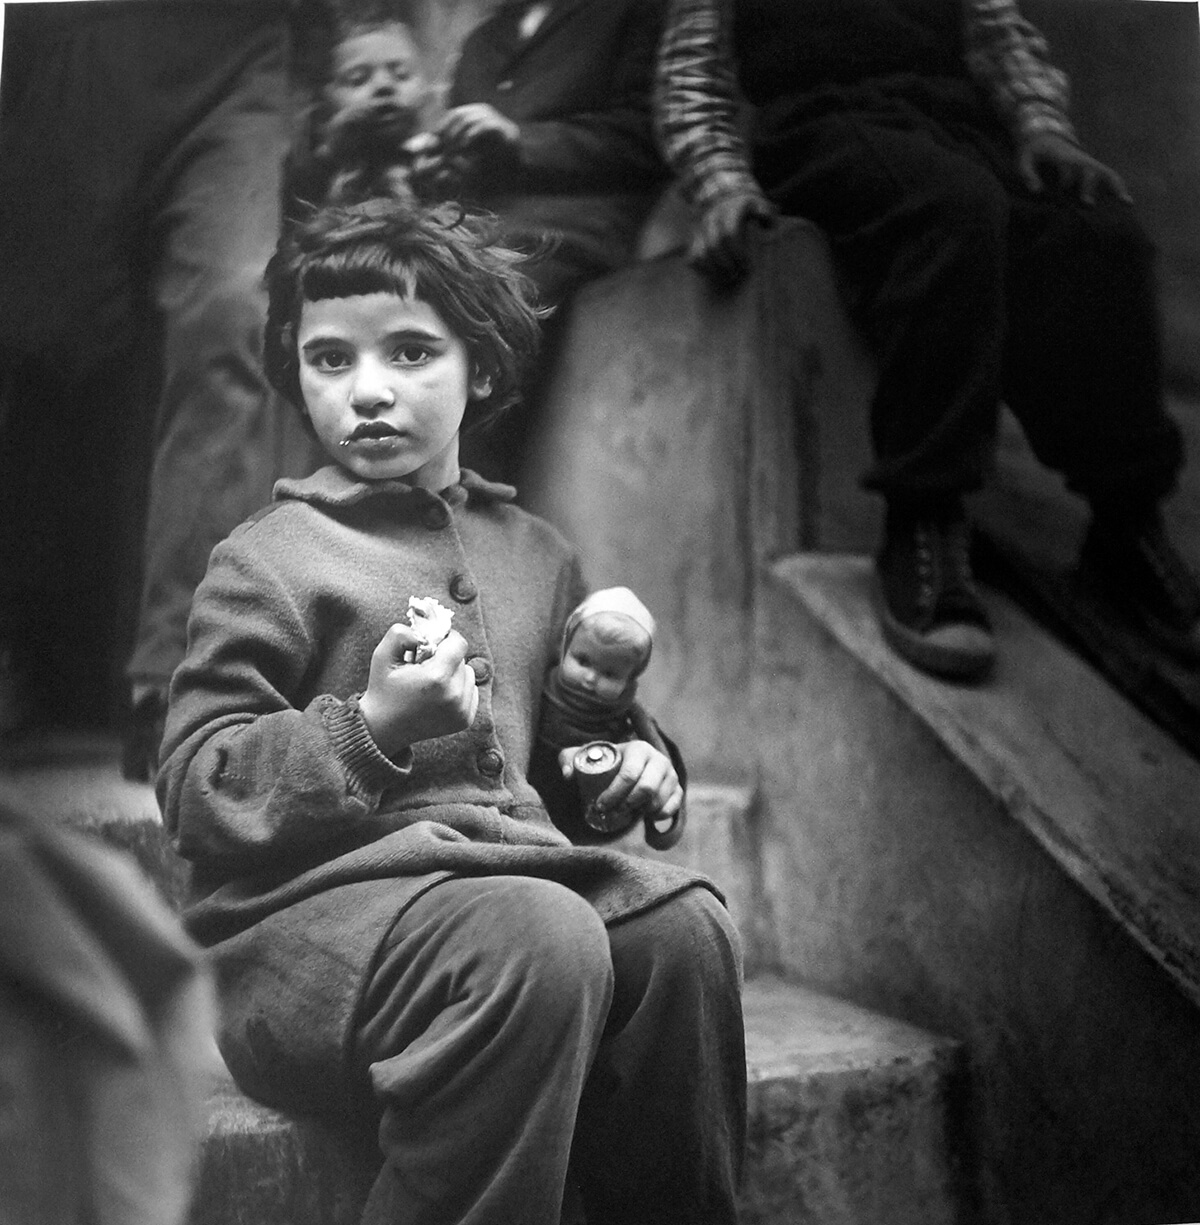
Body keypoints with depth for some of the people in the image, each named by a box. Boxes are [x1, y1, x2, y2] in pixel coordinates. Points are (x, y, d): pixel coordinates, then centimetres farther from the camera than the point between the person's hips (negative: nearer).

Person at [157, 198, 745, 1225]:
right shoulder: (265, 562, 0)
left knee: (682, 925, -23)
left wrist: (628, 764, 9)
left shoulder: (535, 554, 19)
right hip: (307, 905, -5)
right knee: (541, 939, -34)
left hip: (511, 862, 6)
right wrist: (370, 730, -19)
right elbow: (195, 792, -6)